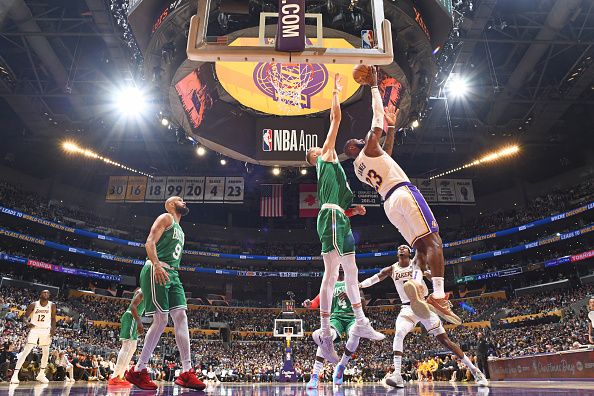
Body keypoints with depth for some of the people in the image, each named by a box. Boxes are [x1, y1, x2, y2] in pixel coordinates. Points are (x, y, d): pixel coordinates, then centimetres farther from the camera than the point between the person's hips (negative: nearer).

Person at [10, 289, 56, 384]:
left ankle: (41, 374, 20)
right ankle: (15, 375, -9)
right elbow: (25, 316, -3)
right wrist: (27, 323, -24)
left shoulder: (52, 305, -1)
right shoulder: (34, 305, -7)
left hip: (46, 330, 3)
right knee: (26, 352, -12)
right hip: (34, 329, -3)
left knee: (46, 353, 5)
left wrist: (53, 328, -6)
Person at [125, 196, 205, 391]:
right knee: (161, 319, -12)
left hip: (172, 274, 9)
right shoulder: (166, 218, 1)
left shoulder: (180, 230, 28)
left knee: (181, 317, -3)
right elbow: (150, 242, -12)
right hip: (156, 272, -9)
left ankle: (186, 372, -6)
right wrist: (157, 265, -27)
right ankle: (137, 371, 1)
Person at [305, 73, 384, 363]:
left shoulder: (331, 168, 31)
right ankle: (324, 333, -17)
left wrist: (354, 209, 13)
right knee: (332, 274, -16)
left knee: (351, 272, 12)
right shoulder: (326, 157, 10)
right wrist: (335, 92, 15)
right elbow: (335, 120, 7)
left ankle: (361, 323, 20)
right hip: (332, 218, -10)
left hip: (339, 220, 10)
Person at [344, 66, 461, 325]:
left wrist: (392, 129, 37)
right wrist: (374, 86, 19)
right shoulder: (369, 148, 3)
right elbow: (378, 115, 7)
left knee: (421, 247, 6)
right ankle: (438, 296, -28)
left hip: (389, 203, 8)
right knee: (433, 241, -14)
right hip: (404, 192, -8)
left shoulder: (358, 169, 24)